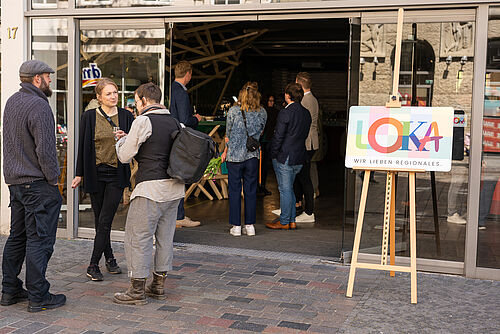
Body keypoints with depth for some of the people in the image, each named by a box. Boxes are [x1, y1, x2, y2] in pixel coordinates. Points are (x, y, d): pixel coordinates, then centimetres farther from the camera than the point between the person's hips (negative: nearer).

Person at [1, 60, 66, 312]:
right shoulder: (38, 106, -17)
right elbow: (45, 149, -20)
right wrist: (54, 178, -10)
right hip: (37, 183, -9)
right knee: (39, 239, -3)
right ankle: (38, 296, 3)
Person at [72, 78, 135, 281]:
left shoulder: (126, 116, 3)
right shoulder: (89, 117, 3)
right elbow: (83, 146, 6)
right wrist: (79, 174, 6)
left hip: (117, 175, -1)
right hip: (95, 175, 1)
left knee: (105, 221, -6)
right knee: (99, 220, 9)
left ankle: (93, 265, 0)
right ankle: (109, 258, 25)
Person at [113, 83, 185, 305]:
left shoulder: (143, 122, -8)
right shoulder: (175, 123, 12)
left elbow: (124, 157, -5)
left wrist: (122, 140, 16)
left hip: (151, 187, -8)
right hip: (175, 187, 8)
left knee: (137, 236, 0)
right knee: (165, 236, 14)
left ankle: (137, 290, 3)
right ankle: (158, 285, 22)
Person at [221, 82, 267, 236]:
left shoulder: (233, 111, -8)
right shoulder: (262, 112, -1)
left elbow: (228, 134, 1)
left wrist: (226, 151, 19)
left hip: (234, 156, -2)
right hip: (253, 156, 2)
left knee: (234, 190, 6)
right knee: (251, 191, 10)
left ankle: (236, 226, 9)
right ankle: (250, 225, 14)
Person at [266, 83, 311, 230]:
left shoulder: (285, 112, -16)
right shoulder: (306, 113, 7)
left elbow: (278, 137, -16)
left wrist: (274, 153, -6)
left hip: (284, 157, -7)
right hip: (299, 158, 8)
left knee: (285, 189, 2)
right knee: (289, 188, 18)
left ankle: (284, 222, 10)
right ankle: (292, 221, 22)